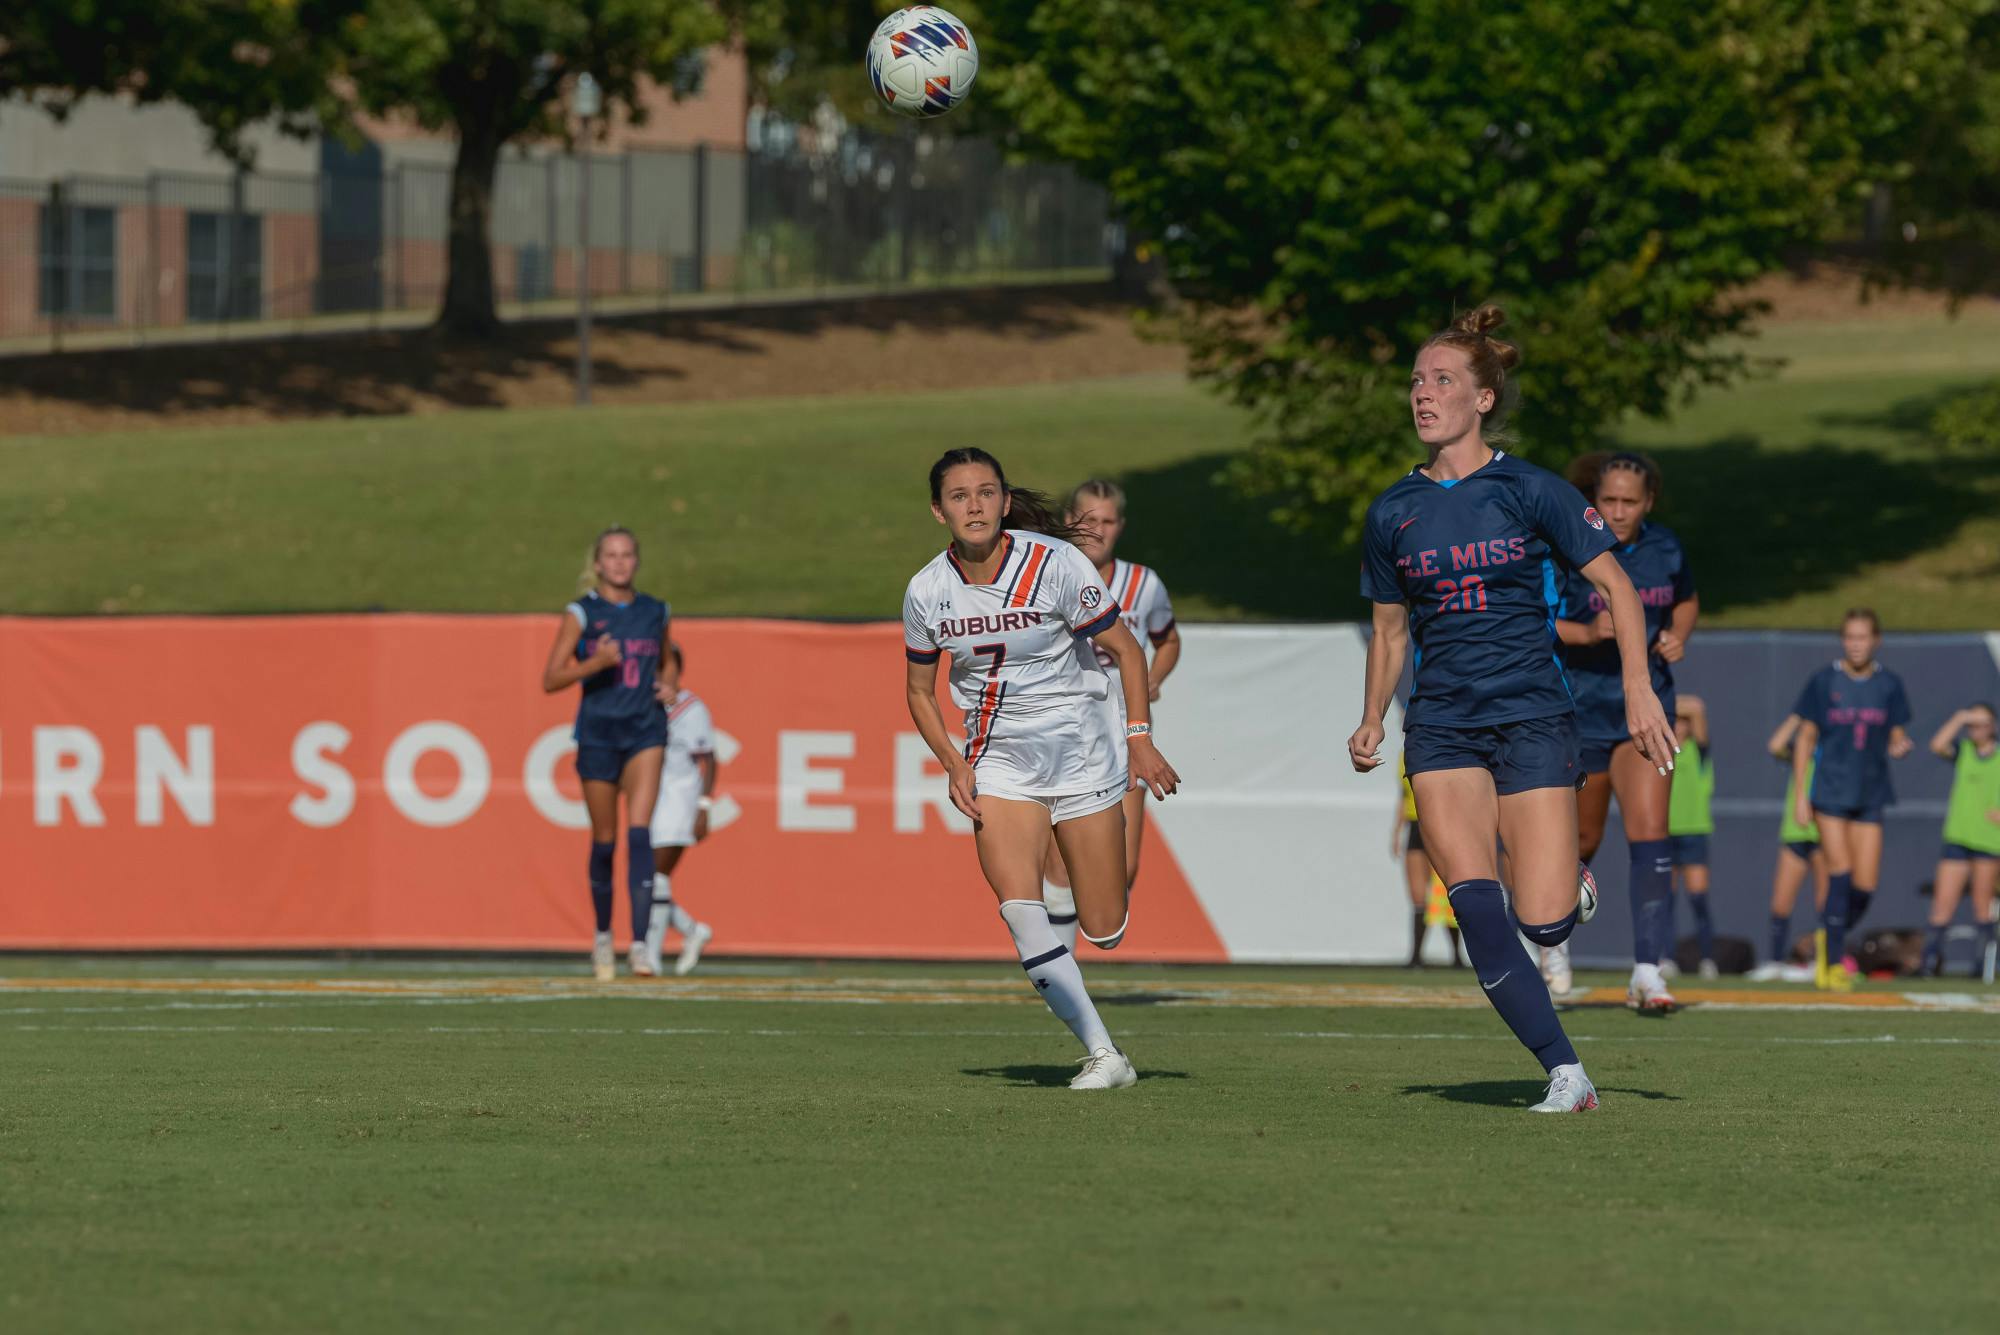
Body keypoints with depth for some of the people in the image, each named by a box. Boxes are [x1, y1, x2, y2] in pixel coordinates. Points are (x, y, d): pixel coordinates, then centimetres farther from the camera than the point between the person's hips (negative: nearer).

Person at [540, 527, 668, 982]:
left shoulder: (656, 613, 9)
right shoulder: (582, 614, 0)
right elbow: (550, 680, -6)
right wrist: (596, 663, -21)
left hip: (645, 730, 1)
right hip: (597, 732, -1)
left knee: (639, 831, -15)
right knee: (604, 840, 6)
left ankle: (639, 944, -21)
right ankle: (603, 935, 27)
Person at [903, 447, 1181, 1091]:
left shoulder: (1053, 562, -14)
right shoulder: (926, 592, -5)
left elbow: (1125, 648, -5)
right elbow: (919, 691, 10)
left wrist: (1140, 737, -13)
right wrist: (955, 764, -4)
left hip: (1078, 742, -2)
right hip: (998, 754, 2)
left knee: (1104, 932, -1)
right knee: (1016, 902, -21)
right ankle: (1102, 1054, -16)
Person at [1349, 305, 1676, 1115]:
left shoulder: (1531, 493, -3)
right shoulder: (1393, 515, 8)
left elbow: (1615, 586, 0)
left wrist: (1639, 690, -10)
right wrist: (1371, 722, 5)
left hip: (1532, 719, -3)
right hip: (1441, 729, 3)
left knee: (1543, 924, -11)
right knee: (1475, 904, -18)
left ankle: (1572, 892, 28)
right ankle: (1565, 1074, -11)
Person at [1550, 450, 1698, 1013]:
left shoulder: (1664, 548, 0)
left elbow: (1688, 601, 20)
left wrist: (1678, 637, -2)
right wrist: (1588, 633, -25)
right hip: (1582, 709, -2)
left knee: (1650, 835, -13)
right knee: (1582, 840, 10)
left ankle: (1647, 972, -15)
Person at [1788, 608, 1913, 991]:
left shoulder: (1889, 685, 5)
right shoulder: (1824, 682, -1)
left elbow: (1896, 737, 11)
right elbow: (1806, 737, 3)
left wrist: (1900, 746, -14)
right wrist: (1800, 793, -3)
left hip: (1870, 793, 3)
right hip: (1831, 790, -3)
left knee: (1865, 885, -2)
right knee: (1840, 870, -14)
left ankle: (1828, 941, 24)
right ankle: (1833, 961, -7)